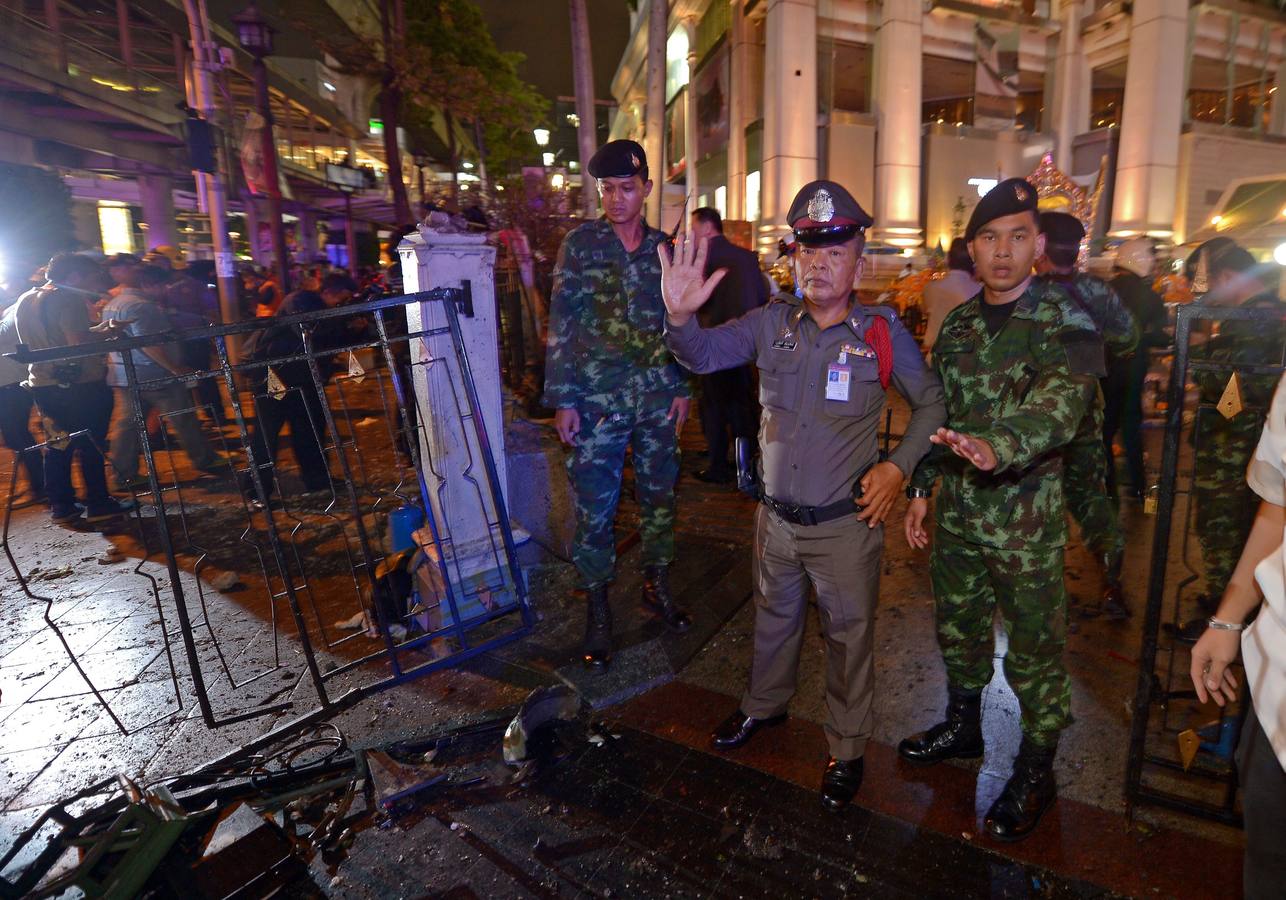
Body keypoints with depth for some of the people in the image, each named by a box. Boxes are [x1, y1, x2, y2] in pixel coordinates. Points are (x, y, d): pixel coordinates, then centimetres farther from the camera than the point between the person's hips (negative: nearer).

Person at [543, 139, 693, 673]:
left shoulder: (663, 247, 8)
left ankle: (657, 586, 31)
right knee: (594, 508, 2)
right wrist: (562, 399, -9)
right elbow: (561, 325, -4)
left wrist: (681, 388, 9)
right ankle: (597, 610, 17)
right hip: (597, 400, -3)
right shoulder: (579, 243, -1)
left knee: (659, 496, 12)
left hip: (657, 398, 3)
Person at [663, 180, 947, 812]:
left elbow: (931, 405, 2)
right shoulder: (773, 321, -2)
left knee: (849, 636, 12)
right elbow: (703, 354, -7)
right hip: (776, 516, 3)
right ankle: (764, 704, 49)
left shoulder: (883, 331, -9)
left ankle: (847, 749, 35)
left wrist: (898, 464, -11)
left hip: (847, 523, -3)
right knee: (773, 618, 23)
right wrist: (680, 316, -29)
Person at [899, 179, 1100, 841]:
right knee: (957, 629, 20)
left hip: (1027, 519, -5)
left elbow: (1063, 397, -31)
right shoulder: (956, 326, 7)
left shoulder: (1066, 322, -11)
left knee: (1034, 650, 8)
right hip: (957, 513, 5)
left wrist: (999, 444, -50)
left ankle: (1035, 772, 30)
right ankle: (963, 725, 44)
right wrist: (920, 488, 11)